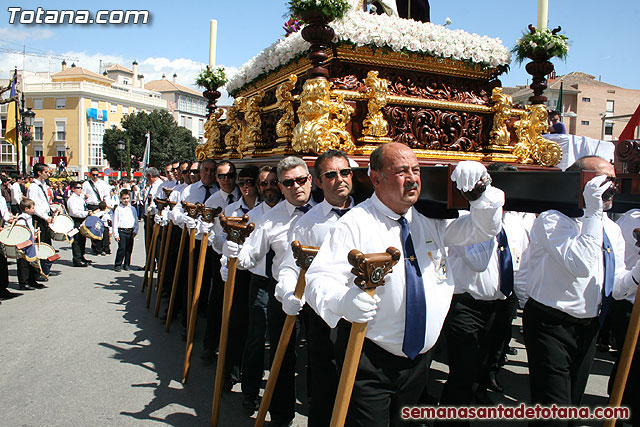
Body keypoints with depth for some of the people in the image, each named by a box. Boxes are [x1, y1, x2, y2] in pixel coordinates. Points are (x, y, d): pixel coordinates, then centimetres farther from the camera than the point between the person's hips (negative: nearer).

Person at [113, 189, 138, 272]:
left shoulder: (132, 209, 11)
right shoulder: (118, 209, 2)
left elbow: (136, 221, 14)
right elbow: (115, 222, 1)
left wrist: (135, 231, 1)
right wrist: (116, 234, -5)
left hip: (131, 231, 3)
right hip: (121, 231, -3)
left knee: (129, 249, 5)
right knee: (122, 248, -8)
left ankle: (127, 265, 17)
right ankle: (118, 265, 4)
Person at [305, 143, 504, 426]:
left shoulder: (431, 221, 4)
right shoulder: (355, 223, -15)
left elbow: (484, 229, 8)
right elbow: (319, 279, -21)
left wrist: (481, 190, -11)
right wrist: (342, 301, -43)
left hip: (420, 358, 6)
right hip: (368, 362, -6)